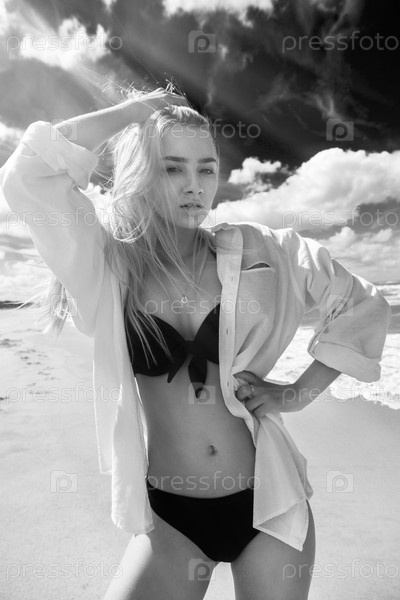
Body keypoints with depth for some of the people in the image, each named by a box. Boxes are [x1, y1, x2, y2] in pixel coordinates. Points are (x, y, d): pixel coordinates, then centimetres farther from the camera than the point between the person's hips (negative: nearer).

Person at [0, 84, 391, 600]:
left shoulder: (258, 250, -7)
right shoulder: (109, 263, -9)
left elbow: (362, 306, 3)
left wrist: (300, 392, -4)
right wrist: (135, 110, -12)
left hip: (269, 500, 2)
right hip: (170, 516, -1)